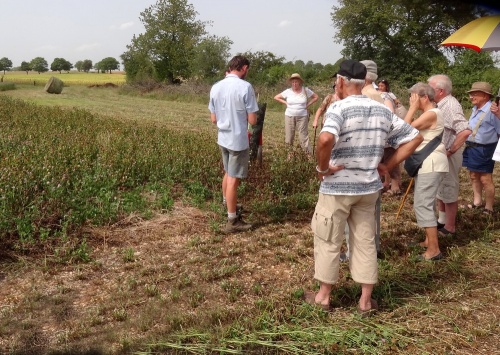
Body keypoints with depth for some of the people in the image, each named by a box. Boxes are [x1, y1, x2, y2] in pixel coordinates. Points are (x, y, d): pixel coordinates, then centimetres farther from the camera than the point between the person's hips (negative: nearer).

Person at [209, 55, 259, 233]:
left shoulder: (216, 87, 3)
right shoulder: (245, 87, -16)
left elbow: (213, 119, 8)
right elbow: (252, 121, -13)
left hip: (223, 138, 6)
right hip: (238, 140, -6)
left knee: (228, 174, 23)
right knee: (234, 179, 0)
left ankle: (228, 207, 39)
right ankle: (232, 221, 8)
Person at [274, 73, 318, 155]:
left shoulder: (306, 90, -4)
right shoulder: (288, 91, -3)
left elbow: (316, 97, 8)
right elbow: (276, 97, 7)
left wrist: (308, 105, -2)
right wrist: (285, 103, -1)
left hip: (302, 117, -1)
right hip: (289, 116, 1)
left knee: (303, 136, -3)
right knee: (289, 137, 5)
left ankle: (309, 154, 2)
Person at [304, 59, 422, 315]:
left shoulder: (340, 107, -16)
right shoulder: (383, 111, 4)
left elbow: (325, 139, -36)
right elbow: (415, 138, 9)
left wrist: (322, 168, -19)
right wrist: (388, 166, 7)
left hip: (336, 187, -5)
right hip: (368, 188, 6)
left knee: (328, 241, 11)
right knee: (365, 242, 14)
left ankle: (323, 296, 24)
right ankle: (366, 301, 22)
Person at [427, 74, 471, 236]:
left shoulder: (450, 106, -22)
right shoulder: (441, 104, 8)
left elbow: (465, 131, -32)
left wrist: (450, 151, -26)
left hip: (448, 156, -10)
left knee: (448, 190, 1)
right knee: (439, 189, 19)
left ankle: (450, 227, 12)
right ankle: (442, 221, 33)